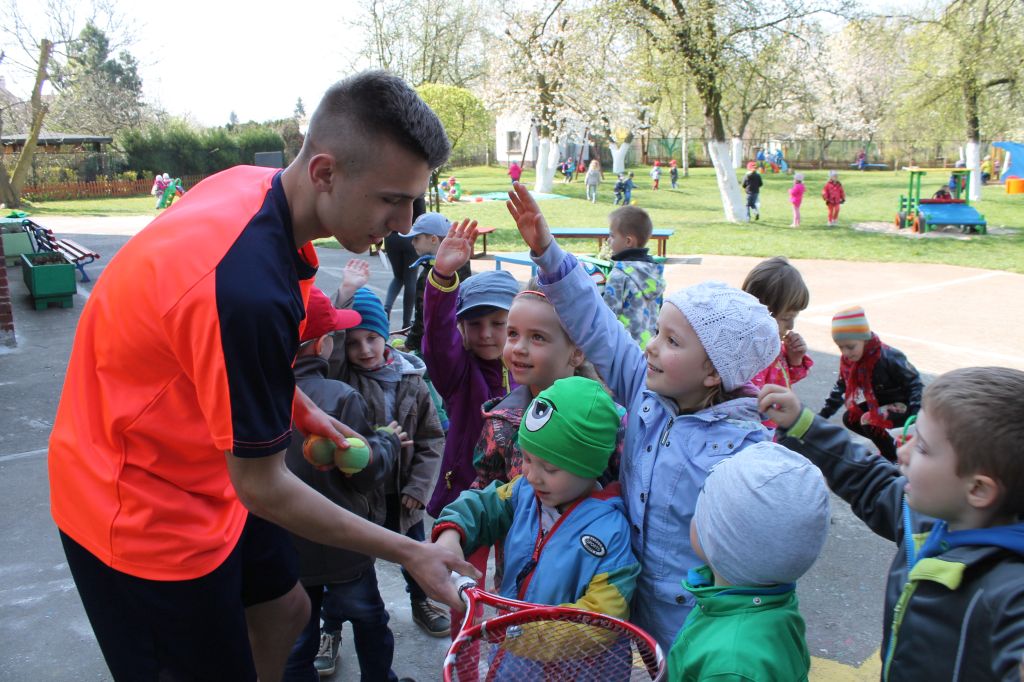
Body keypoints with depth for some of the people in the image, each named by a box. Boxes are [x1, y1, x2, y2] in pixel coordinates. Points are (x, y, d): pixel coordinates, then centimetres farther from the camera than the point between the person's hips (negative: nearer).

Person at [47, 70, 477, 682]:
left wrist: (297, 406, 5)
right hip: (141, 509, -8)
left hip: (205, 469, 9)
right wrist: (409, 553, -18)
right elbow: (263, 488, -26)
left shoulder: (254, 184, -10)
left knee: (286, 610, 19)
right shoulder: (247, 286, -38)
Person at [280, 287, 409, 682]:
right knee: (369, 623, 22)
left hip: (282, 548, 4)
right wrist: (388, 440, 1)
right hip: (342, 547, -3)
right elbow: (368, 473, -18)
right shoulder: (340, 398, -25)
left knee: (296, 639, 20)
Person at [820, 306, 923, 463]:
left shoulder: (889, 358, -30)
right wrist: (823, 414, 5)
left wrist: (916, 415, -34)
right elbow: (841, 387, 6)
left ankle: (894, 459, -1)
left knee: (870, 422, -25)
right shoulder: (848, 360, -9)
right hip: (879, 404, 8)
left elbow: (914, 383, -23)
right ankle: (889, 443, 16)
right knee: (850, 419, -1)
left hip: (903, 405, -8)